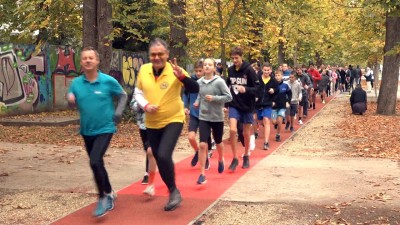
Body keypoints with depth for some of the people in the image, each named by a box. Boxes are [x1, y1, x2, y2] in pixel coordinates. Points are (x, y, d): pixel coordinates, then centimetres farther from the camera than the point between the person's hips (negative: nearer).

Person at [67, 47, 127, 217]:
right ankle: (109, 193, 38)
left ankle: (103, 197, -2)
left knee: (95, 162, -20)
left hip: (105, 129, -5)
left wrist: (118, 112, -10)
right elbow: (72, 104, 5)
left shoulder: (108, 81, -11)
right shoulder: (76, 83, -3)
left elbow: (123, 96, 3)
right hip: (87, 131, 5)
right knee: (97, 164, 16)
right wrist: (70, 100, -17)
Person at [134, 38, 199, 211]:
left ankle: (174, 191, 2)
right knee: (159, 159, 12)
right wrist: (145, 105, -10)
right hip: (152, 123, 5)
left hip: (173, 120, -5)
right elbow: (138, 92, 9)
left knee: (164, 156, -22)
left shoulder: (175, 71, -15)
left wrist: (182, 76, -42)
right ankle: (173, 192, 34)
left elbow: (195, 89, -25)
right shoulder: (143, 70, -4)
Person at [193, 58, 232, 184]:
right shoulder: (199, 82, 0)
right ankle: (202, 174, -4)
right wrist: (198, 102, -1)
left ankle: (220, 160, 51)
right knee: (203, 145, -9)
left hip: (217, 118, -2)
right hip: (203, 117, 2)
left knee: (218, 142, 19)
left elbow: (229, 97, -11)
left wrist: (214, 98, -21)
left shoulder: (219, 81, -12)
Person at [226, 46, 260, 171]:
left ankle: (246, 156, 30)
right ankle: (235, 158, -1)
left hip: (247, 106, -2)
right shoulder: (230, 70, 0)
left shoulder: (249, 70, -12)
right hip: (234, 105, 2)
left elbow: (258, 88, -13)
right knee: (232, 130, -14)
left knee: (246, 133, 9)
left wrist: (246, 89, -30)